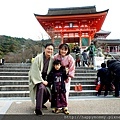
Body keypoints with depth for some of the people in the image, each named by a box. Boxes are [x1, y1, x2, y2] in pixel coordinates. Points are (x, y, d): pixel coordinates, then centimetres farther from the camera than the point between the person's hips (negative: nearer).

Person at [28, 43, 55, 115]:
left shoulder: (52, 59, -5)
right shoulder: (38, 58, -18)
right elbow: (35, 71, -19)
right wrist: (42, 81, -20)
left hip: (45, 78, 5)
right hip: (36, 78, -5)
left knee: (48, 93, -3)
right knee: (41, 87, -31)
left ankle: (41, 103, 29)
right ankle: (38, 109, -23)